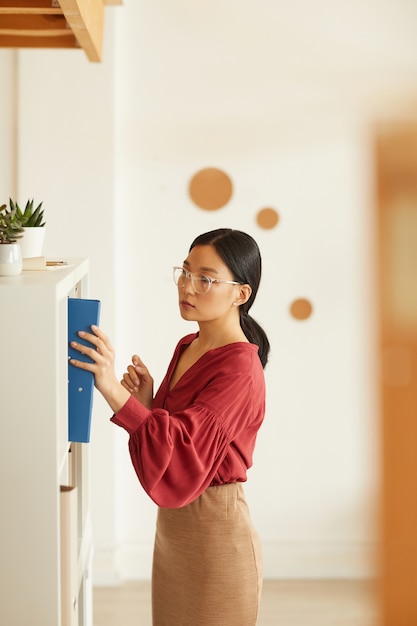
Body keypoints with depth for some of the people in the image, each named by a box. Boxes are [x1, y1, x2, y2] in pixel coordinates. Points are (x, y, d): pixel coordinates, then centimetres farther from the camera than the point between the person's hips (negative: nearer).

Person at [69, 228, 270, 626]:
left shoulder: (239, 370, -21)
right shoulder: (187, 348, 6)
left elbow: (182, 446, -32)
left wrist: (113, 390, -38)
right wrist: (146, 402, -5)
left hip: (215, 535, -9)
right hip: (172, 526, 9)